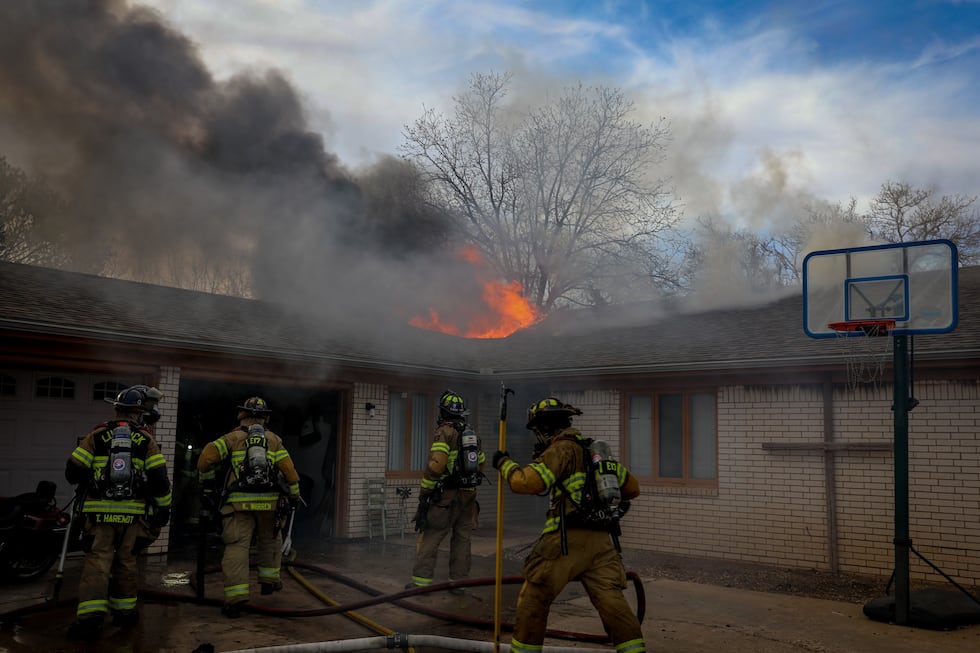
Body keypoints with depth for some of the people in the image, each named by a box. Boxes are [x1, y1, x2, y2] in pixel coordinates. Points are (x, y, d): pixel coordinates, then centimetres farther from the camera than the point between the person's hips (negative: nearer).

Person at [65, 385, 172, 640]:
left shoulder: (96, 436, 2)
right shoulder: (146, 441, 1)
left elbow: (73, 471, 2)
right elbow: (160, 480, -4)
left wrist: (86, 482, 25)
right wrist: (163, 509, 8)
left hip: (99, 511, 0)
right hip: (133, 513, 0)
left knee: (97, 562, -1)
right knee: (126, 562, 15)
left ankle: (90, 617, -14)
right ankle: (124, 611, 25)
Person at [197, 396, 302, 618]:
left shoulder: (232, 438, 8)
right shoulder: (274, 440, 13)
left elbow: (206, 458, -3)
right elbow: (289, 470, 7)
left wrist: (208, 483, 13)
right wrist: (294, 496, 18)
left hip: (239, 502, -2)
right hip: (269, 501, 2)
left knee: (236, 546, -5)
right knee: (270, 540, 25)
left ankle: (236, 597, -13)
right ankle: (269, 579, 33)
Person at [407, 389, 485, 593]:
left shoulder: (444, 433, -11)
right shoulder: (474, 436, 12)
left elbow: (435, 465, -19)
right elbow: (481, 464, 17)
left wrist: (424, 492, -12)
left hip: (446, 496, -6)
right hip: (469, 496, 6)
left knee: (429, 538, -1)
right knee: (462, 540, 10)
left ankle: (421, 581, -2)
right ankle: (458, 582, 12)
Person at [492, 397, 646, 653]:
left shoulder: (562, 448, -3)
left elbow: (526, 482, -15)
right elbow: (632, 488, 25)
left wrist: (504, 463, 2)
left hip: (568, 539, -7)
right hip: (603, 540, 7)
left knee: (534, 597, 7)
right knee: (612, 601, 1)